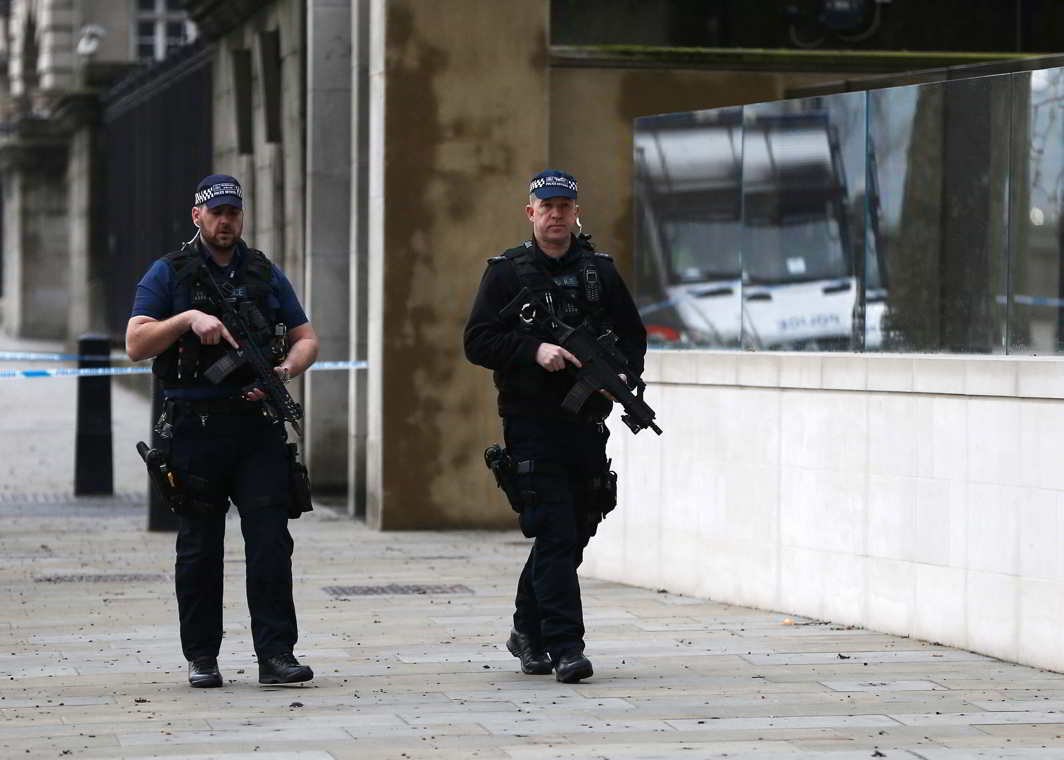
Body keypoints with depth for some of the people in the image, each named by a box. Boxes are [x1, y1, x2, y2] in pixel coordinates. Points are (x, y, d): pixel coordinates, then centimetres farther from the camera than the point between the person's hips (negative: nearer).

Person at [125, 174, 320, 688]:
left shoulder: (265, 274, 13)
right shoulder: (168, 274, 3)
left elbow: (306, 338, 13)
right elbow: (136, 344, -5)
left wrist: (286, 370, -8)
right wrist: (188, 318, -18)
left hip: (258, 428, 2)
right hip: (195, 429, -2)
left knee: (271, 542, -7)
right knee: (199, 549, 5)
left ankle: (276, 655, -7)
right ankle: (201, 657, 12)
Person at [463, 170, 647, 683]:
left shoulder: (600, 271, 12)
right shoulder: (507, 272, 1)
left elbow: (633, 336, 17)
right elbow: (477, 341, -5)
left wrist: (623, 375, -3)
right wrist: (535, 350, -19)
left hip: (587, 423, 4)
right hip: (532, 423, -4)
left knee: (575, 531, 11)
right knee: (554, 532, -12)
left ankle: (528, 630, 28)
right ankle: (565, 646, -13)